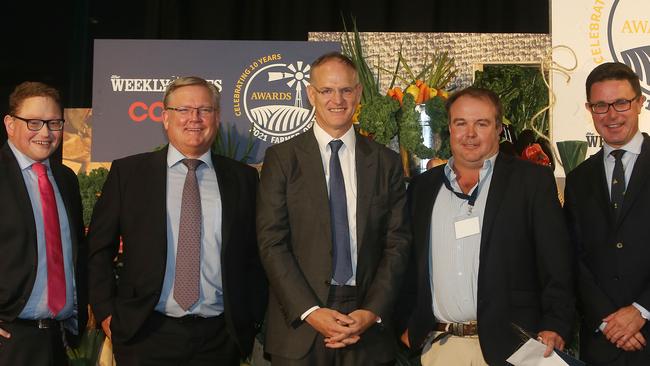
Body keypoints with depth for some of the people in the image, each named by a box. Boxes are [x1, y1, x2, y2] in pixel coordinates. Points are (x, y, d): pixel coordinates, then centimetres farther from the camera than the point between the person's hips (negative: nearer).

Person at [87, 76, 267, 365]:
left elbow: (257, 254, 10)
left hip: (220, 339, 1)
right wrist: (106, 312, -1)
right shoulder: (128, 173, 3)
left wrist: (251, 318, 3)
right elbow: (97, 249, 5)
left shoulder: (243, 178, 7)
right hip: (146, 334, -1)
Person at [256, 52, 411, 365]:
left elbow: (397, 243, 3)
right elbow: (271, 243, -5)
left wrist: (373, 312, -8)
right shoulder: (281, 158, 1)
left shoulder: (386, 162, 6)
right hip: (299, 320, -1)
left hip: (367, 323, 2)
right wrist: (310, 311, -13)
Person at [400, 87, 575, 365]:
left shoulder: (533, 181, 0)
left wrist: (555, 327, -14)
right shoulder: (423, 186, 11)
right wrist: (408, 325, 8)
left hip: (507, 343, -3)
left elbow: (557, 265, -5)